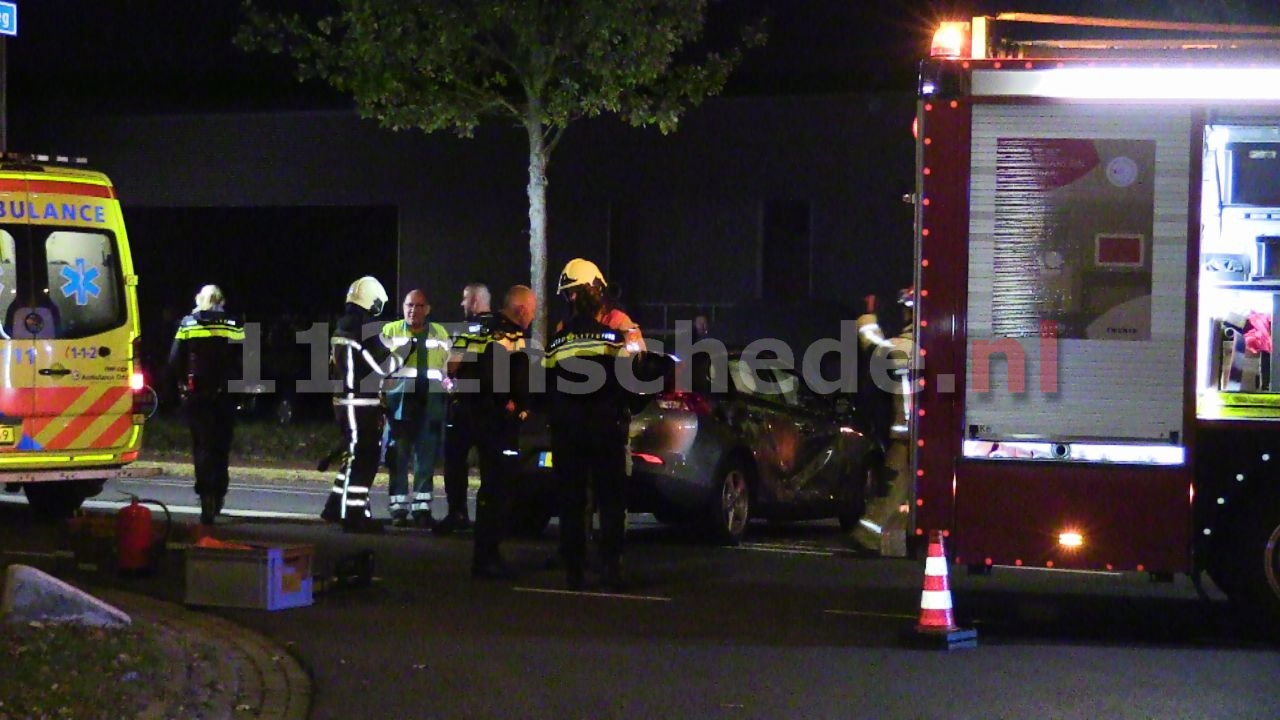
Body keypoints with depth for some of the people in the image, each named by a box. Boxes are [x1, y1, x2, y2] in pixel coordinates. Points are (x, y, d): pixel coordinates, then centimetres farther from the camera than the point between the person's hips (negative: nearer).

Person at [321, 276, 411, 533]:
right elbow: (385, 365, -14)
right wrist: (407, 348, 1)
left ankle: (337, 506, 23)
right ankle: (355, 515, -2)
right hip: (362, 404, -9)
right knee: (362, 459, -4)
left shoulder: (342, 327, 11)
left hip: (345, 400, 9)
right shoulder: (365, 329, -16)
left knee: (356, 456, 18)